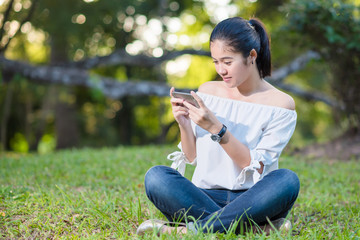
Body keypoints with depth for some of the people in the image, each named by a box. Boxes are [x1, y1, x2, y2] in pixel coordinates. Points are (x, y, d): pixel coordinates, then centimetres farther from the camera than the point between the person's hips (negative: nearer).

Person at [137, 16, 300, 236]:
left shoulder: (280, 104, -3)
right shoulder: (207, 91, 8)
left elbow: (257, 168, -11)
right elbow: (192, 157, 10)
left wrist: (217, 129, -21)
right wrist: (184, 125, -10)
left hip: (251, 200, -2)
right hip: (207, 197, 3)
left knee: (286, 180, -34)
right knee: (156, 176, -25)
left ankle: (191, 228, -31)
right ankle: (257, 226, -28)